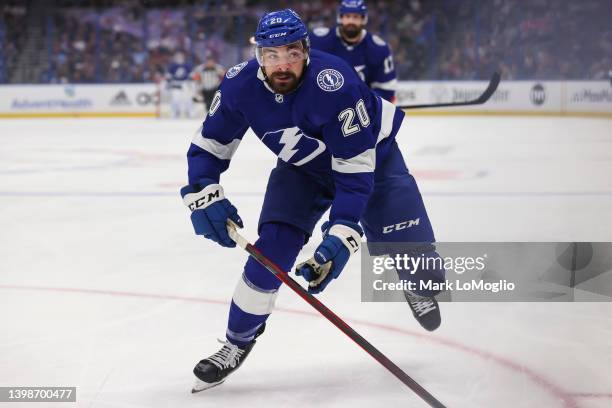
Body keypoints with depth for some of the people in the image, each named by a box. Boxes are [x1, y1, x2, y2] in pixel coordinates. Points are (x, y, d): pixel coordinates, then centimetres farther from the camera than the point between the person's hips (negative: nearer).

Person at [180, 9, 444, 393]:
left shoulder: (334, 83, -39)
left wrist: (341, 236, -44)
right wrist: (203, 195, -28)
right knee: (272, 249, -12)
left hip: (371, 153, -3)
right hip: (302, 167, 3)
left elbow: (355, 168, -37)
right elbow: (210, 145, -11)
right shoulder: (240, 84, -25)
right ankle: (238, 340, 6)